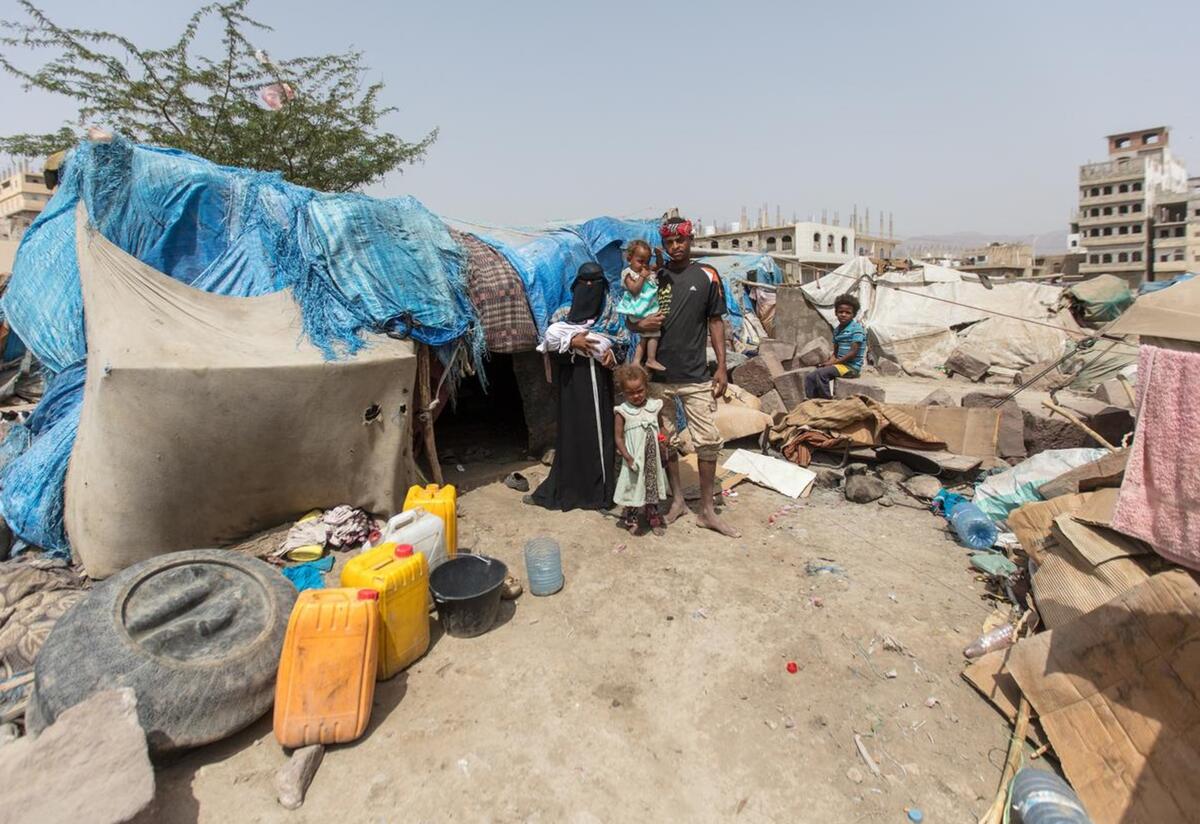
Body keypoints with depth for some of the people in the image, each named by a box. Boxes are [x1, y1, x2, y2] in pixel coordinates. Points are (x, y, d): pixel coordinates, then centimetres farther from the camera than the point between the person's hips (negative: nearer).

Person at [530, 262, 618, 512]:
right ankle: (571, 488, 16)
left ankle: (601, 489, 14)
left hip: (600, 387, 1)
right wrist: (572, 343, -19)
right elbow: (551, 351, -3)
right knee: (573, 435, 3)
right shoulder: (564, 315, 2)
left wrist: (612, 353, -13)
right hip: (573, 388, -1)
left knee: (601, 434, 3)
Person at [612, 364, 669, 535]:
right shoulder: (622, 412, -11)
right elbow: (619, 438, -10)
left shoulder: (655, 406, -1)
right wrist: (628, 458, -18)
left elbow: (661, 428, 13)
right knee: (634, 488, 6)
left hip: (653, 460, 3)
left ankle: (653, 518, 35)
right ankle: (631, 520, 25)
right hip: (635, 460, -3)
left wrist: (664, 438, -5)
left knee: (652, 488, 17)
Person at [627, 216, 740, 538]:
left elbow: (715, 322, 5)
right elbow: (629, 319, 12)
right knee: (666, 440, 10)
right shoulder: (653, 277, 5)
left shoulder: (707, 276, 2)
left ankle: (707, 510, 12)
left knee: (708, 440, -1)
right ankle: (677, 500, 27)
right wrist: (641, 324, -13)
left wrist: (721, 367, -1)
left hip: (696, 375, -1)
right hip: (659, 375, 2)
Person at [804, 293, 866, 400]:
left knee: (821, 373, -27)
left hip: (851, 366, -8)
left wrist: (834, 362, -15)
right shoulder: (837, 330, 13)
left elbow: (853, 353, -17)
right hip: (840, 363, 8)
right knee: (809, 377, -5)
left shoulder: (856, 329, -12)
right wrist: (829, 360, -6)